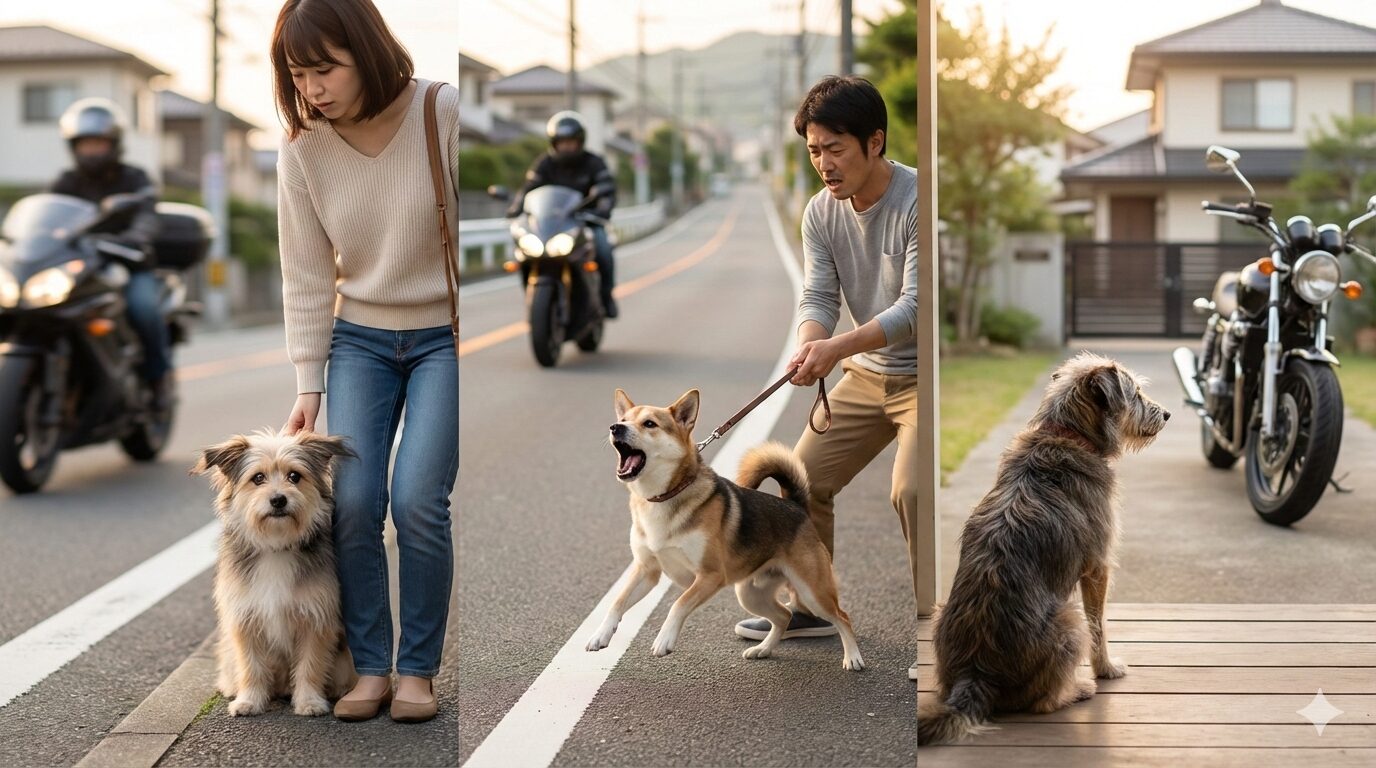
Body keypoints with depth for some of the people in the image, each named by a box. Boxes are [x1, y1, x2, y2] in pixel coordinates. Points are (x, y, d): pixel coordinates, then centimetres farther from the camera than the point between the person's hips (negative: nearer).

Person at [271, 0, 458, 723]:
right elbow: (306, 276, -1)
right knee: (351, 502, -6)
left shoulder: (444, 114, -18)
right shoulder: (302, 146, -7)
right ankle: (371, 666, 9)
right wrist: (308, 385, -1)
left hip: (445, 336, -3)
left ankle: (419, 668, 4)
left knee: (416, 499, -12)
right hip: (359, 338, 3)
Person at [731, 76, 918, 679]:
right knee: (805, 477, 8)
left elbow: (917, 305, -28)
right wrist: (807, 347, -30)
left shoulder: (919, 201, -22)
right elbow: (818, 295, -7)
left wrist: (839, 347, -40)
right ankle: (811, 607, 27)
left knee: (912, 490, -24)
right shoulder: (821, 212, -1)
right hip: (866, 375, 7)